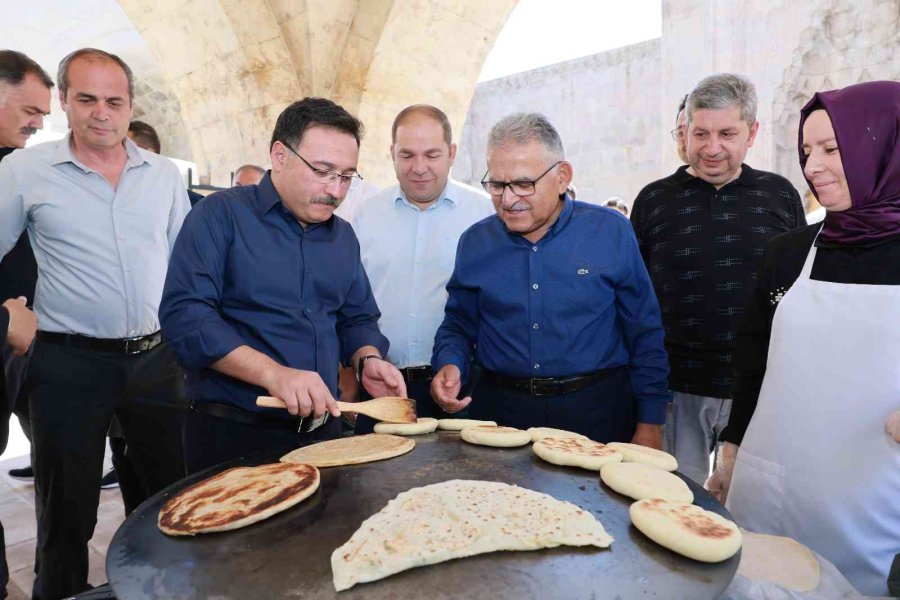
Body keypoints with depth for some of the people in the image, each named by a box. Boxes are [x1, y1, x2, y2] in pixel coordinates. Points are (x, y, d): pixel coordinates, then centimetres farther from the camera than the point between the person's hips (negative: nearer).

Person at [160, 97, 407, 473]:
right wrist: (274, 374, -28)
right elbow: (184, 314, -19)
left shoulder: (343, 236, 10)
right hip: (232, 434, -5)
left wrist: (367, 360, -6)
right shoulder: (222, 216, -9)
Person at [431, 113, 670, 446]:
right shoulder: (475, 242, 1)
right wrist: (450, 364, -11)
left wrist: (650, 425, -3)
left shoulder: (611, 232, -6)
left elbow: (644, 335, -1)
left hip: (597, 413, -1)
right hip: (498, 410, 2)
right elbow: (458, 325, 11)